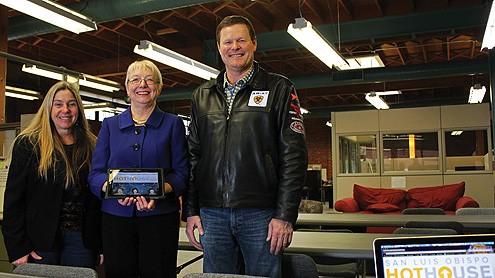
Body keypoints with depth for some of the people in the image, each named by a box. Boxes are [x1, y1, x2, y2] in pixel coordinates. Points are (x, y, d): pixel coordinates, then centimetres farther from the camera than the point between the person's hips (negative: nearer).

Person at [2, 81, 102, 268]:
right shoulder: (27, 145, -1)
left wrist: (103, 245, 4)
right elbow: (13, 199, -3)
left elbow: (100, 196, 8)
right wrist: (18, 248, -10)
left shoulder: (92, 147, 7)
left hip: (81, 239, 2)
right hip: (41, 239, -2)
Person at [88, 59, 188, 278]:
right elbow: (95, 173, 7)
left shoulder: (173, 124, 7)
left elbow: (182, 172, 0)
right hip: (115, 216, 2)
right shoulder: (110, 125, 13)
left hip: (160, 216, -1)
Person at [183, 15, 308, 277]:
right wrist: (190, 211, 6)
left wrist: (285, 216, -10)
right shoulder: (202, 95, 14)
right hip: (212, 214, 3)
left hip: (261, 215, -3)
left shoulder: (278, 89, 3)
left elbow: (294, 156, -3)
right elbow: (193, 156, 14)